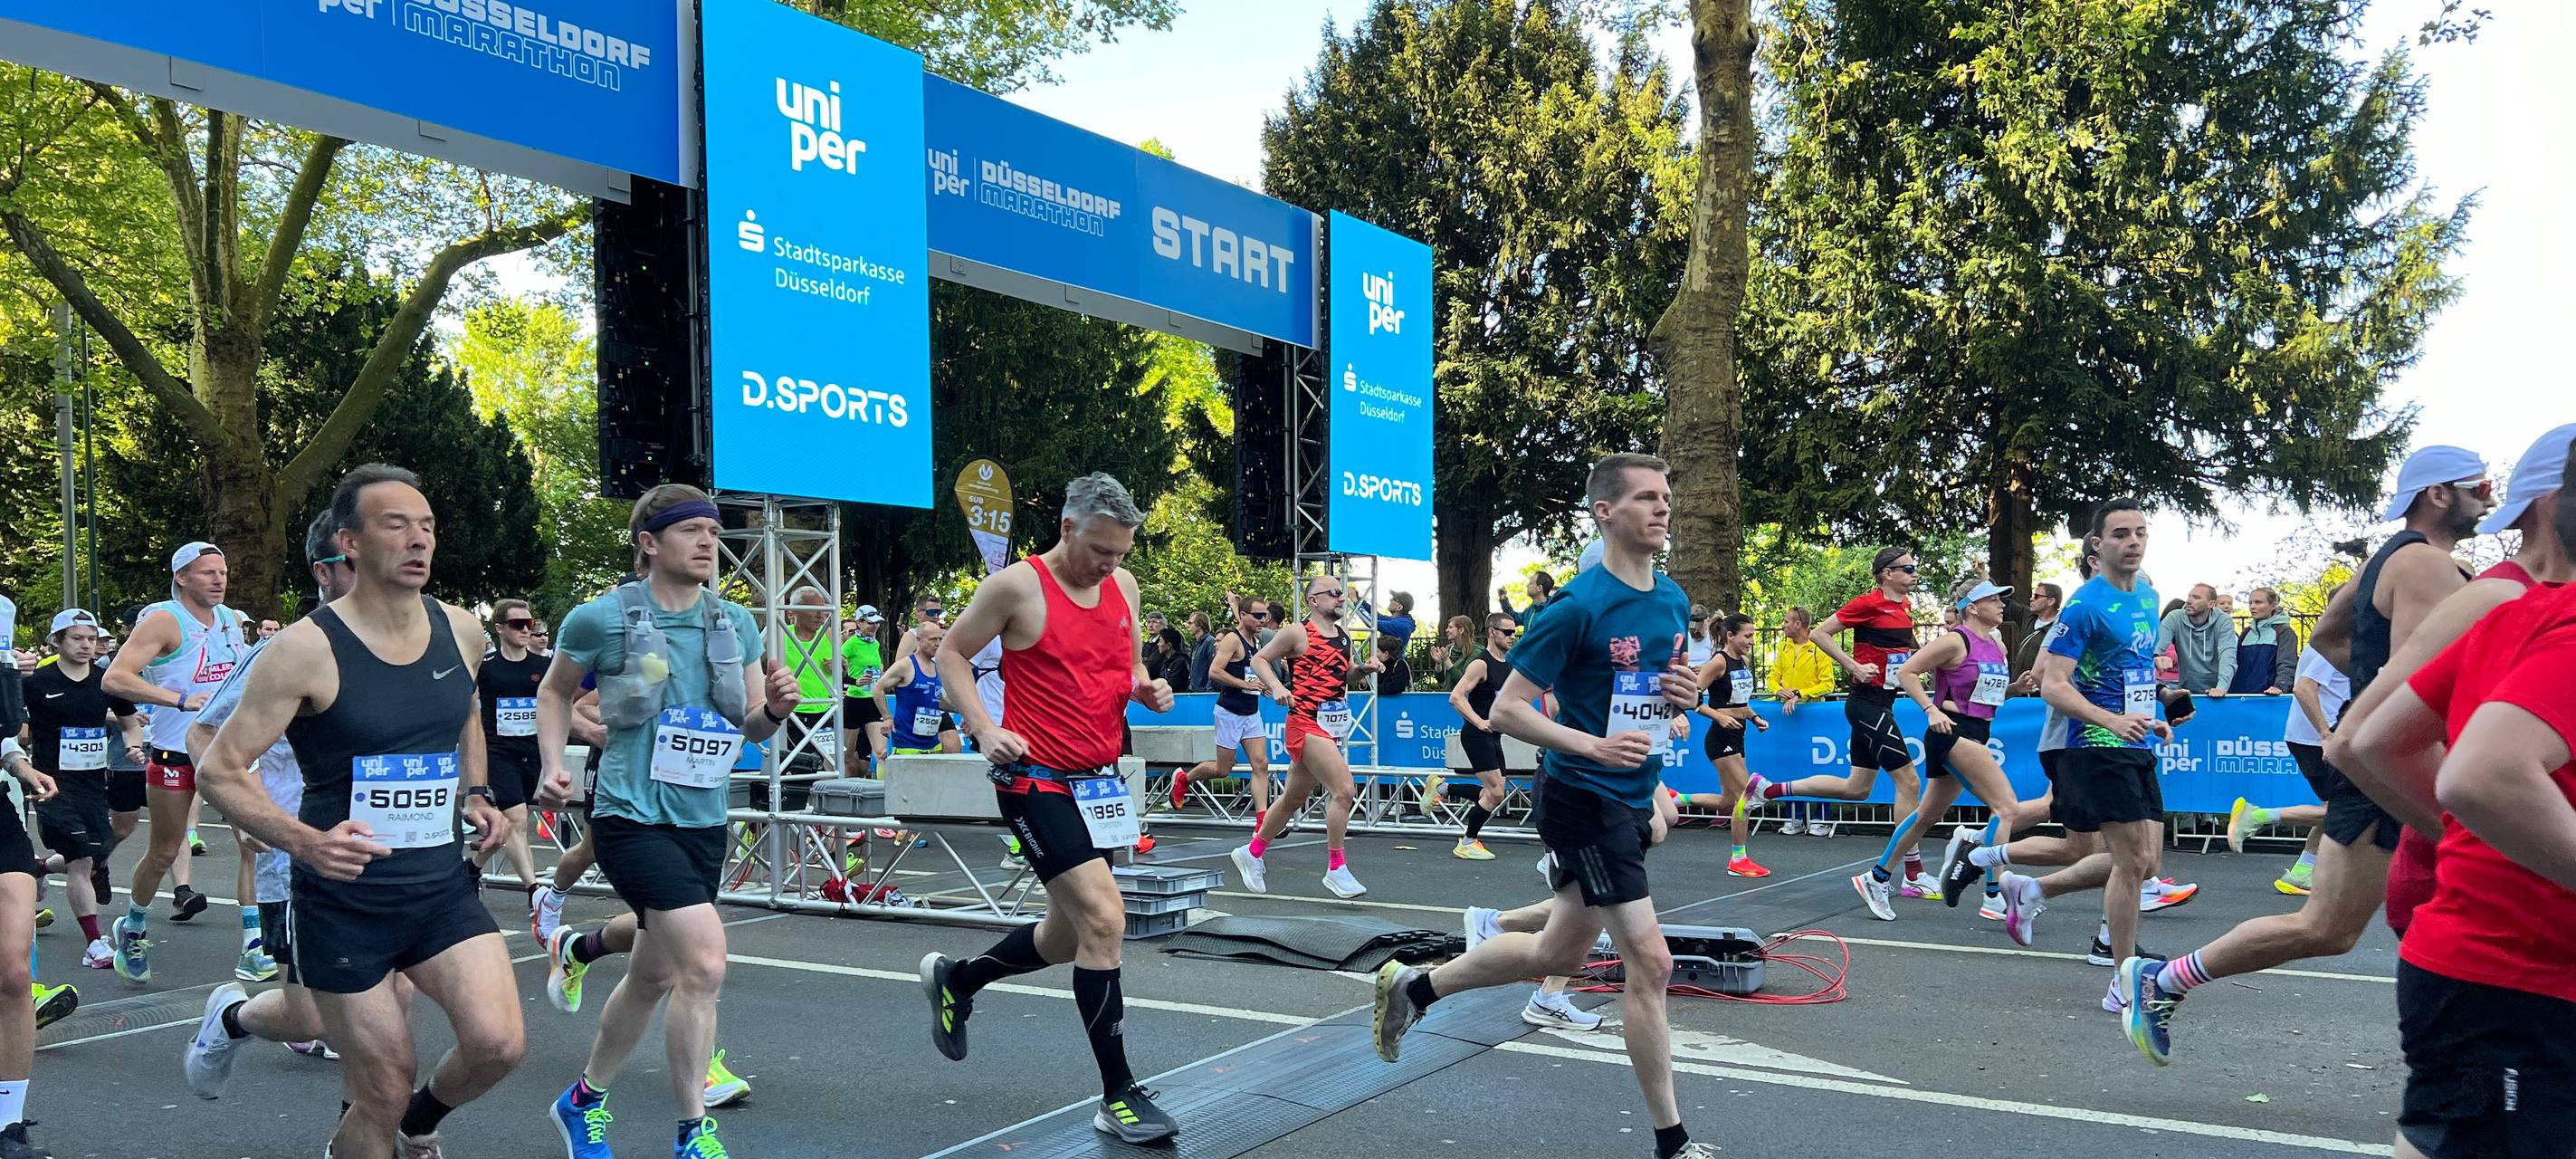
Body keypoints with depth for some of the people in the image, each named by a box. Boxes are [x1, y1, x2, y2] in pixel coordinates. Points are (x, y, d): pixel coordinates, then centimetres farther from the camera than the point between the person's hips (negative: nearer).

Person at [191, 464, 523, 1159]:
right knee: (385, 1091, 1)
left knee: (498, 1044, -13)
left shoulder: (462, 631, 1)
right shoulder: (308, 649, -14)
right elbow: (221, 768, -12)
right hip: (345, 900, -4)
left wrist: (475, 797, 6)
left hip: (443, 887, 4)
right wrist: (305, 842, -27)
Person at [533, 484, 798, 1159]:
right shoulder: (601, 619, -8)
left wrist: (776, 708, -13)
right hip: (633, 816, -6)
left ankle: (584, 1102, 41)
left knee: (654, 976, 17)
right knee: (705, 963, -19)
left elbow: (753, 729, 9)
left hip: (704, 821, 6)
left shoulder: (737, 623, 4)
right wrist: (553, 766, -4)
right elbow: (554, 693, 9)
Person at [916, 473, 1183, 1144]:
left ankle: (955, 980, 44)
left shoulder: (1124, 586, 7)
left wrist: (1147, 689, -2)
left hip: (1100, 781, 8)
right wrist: (983, 728, -14)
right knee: (1104, 921, -16)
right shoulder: (1017, 585, -11)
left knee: (1070, 937, 16)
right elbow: (952, 655, -1)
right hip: (1038, 781, -7)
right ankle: (1119, 1099, -5)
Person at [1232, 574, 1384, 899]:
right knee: (1345, 789, -19)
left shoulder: (1344, 637, 14)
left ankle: (1252, 854, 34)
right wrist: (1276, 686, -16)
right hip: (1306, 723, -8)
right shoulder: (1298, 632, -6)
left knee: (1293, 799, 17)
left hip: (1331, 728, 8)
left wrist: (1366, 667, 6)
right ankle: (1336, 869, -9)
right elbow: (1259, 660, 0)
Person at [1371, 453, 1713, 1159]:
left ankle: (1412, 988, 38)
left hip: (1631, 802, 9)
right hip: (1584, 801, -9)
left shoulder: (1673, 601, 6)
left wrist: (1686, 696, -3)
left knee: (1560, 953, 20)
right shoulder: (1580, 606, -18)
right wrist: (1594, 745, -27)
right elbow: (1506, 710, -16)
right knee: (1650, 962, -7)